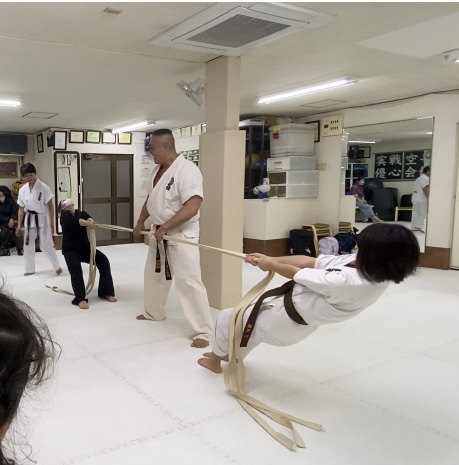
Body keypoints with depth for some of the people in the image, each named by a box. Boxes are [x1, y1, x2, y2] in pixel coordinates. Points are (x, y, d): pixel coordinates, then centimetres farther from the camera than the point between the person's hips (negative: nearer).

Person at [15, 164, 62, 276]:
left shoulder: (43, 187, -13)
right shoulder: (22, 190, 1)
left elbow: (50, 206, -11)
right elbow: (21, 209, 7)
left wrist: (51, 223, -15)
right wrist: (19, 225, 7)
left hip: (42, 219, -5)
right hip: (29, 219, 5)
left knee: (46, 245, -7)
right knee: (28, 245, 11)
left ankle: (57, 266, 11)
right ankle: (30, 269, 26)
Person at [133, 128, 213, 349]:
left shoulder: (187, 170, -22)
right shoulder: (158, 170, 7)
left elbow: (192, 208, -29)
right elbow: (151, 199, 20)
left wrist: (165, 227, -27)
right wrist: (140, 222, 15)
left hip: (181, 235, -9)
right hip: (160, 233, 9)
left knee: (189, 282, -11)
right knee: (153, 275, 24)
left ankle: (202, 331, -2)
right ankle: (153, 312, 47)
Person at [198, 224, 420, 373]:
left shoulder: (350, 282, -38)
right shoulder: (373, 274, -11)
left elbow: (297, 273, -22)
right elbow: (311, 261, -10)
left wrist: (270, 264, -5)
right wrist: (269, 258, -9)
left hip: (284, 319, -9)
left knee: (227, 318, 14)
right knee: (247, 313, 33)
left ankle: (215, 358, 42)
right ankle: (232, 354, 57)